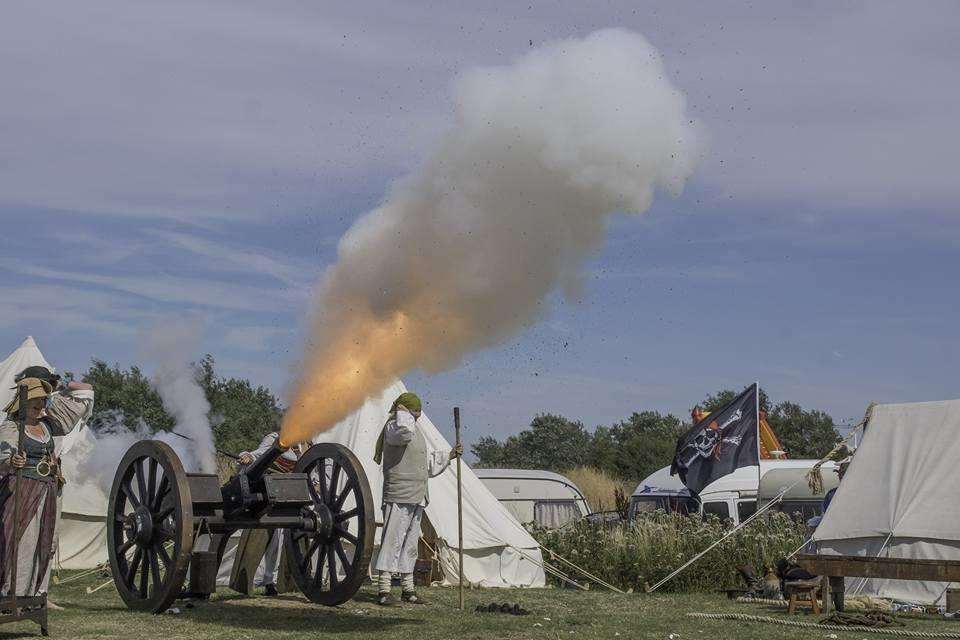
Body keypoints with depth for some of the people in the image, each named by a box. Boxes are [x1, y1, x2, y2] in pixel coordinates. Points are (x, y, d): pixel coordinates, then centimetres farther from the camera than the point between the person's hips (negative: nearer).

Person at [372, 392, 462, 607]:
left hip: (416, 498, 10)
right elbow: (403, 433, -34)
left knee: (410, 544, 13)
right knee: (392, 541, -11)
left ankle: (408, 590, 20)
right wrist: (403, 413, -17)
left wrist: (449, 455, 21)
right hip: (398, 496, -9)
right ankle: (383, 591, -12)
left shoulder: (416, 429, 22)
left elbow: (427, 462, 31)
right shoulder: (393, 426, -8)